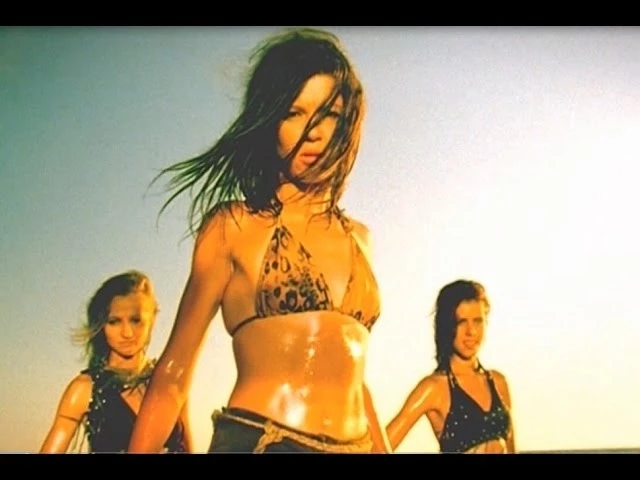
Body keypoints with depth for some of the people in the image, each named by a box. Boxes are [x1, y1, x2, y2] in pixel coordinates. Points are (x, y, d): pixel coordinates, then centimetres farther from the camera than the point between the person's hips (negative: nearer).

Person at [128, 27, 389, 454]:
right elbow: (173, 375, -1)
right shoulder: (235, 225, -2)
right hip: (254, 442, -4)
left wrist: (383, 448, 16)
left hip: (355, 444, 5)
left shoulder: (358, 237, 11)